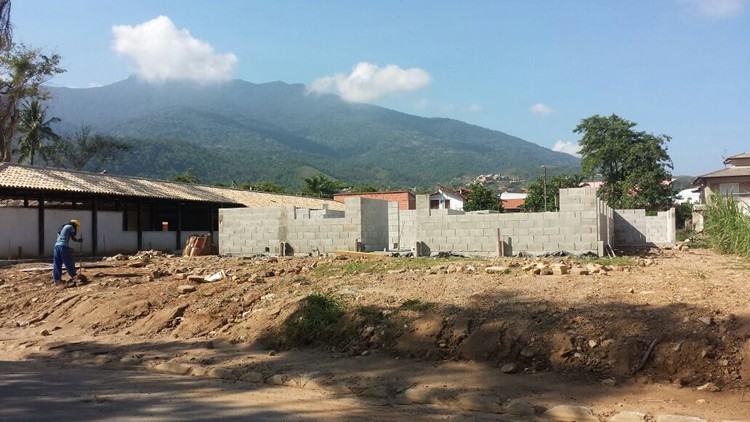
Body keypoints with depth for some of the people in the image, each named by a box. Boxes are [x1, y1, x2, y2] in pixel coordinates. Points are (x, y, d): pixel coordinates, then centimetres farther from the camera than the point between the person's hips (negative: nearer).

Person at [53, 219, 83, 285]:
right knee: (69, 262, 3)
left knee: (57, 264, 5)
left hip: (57, 245, 7)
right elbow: (73, 238, -2)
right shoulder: (70, 227, 1)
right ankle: (74, 276, 11)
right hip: (64, 246, -7)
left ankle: (56, 280, 4)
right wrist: (79, 240, 16)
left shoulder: (63, 227, 23)